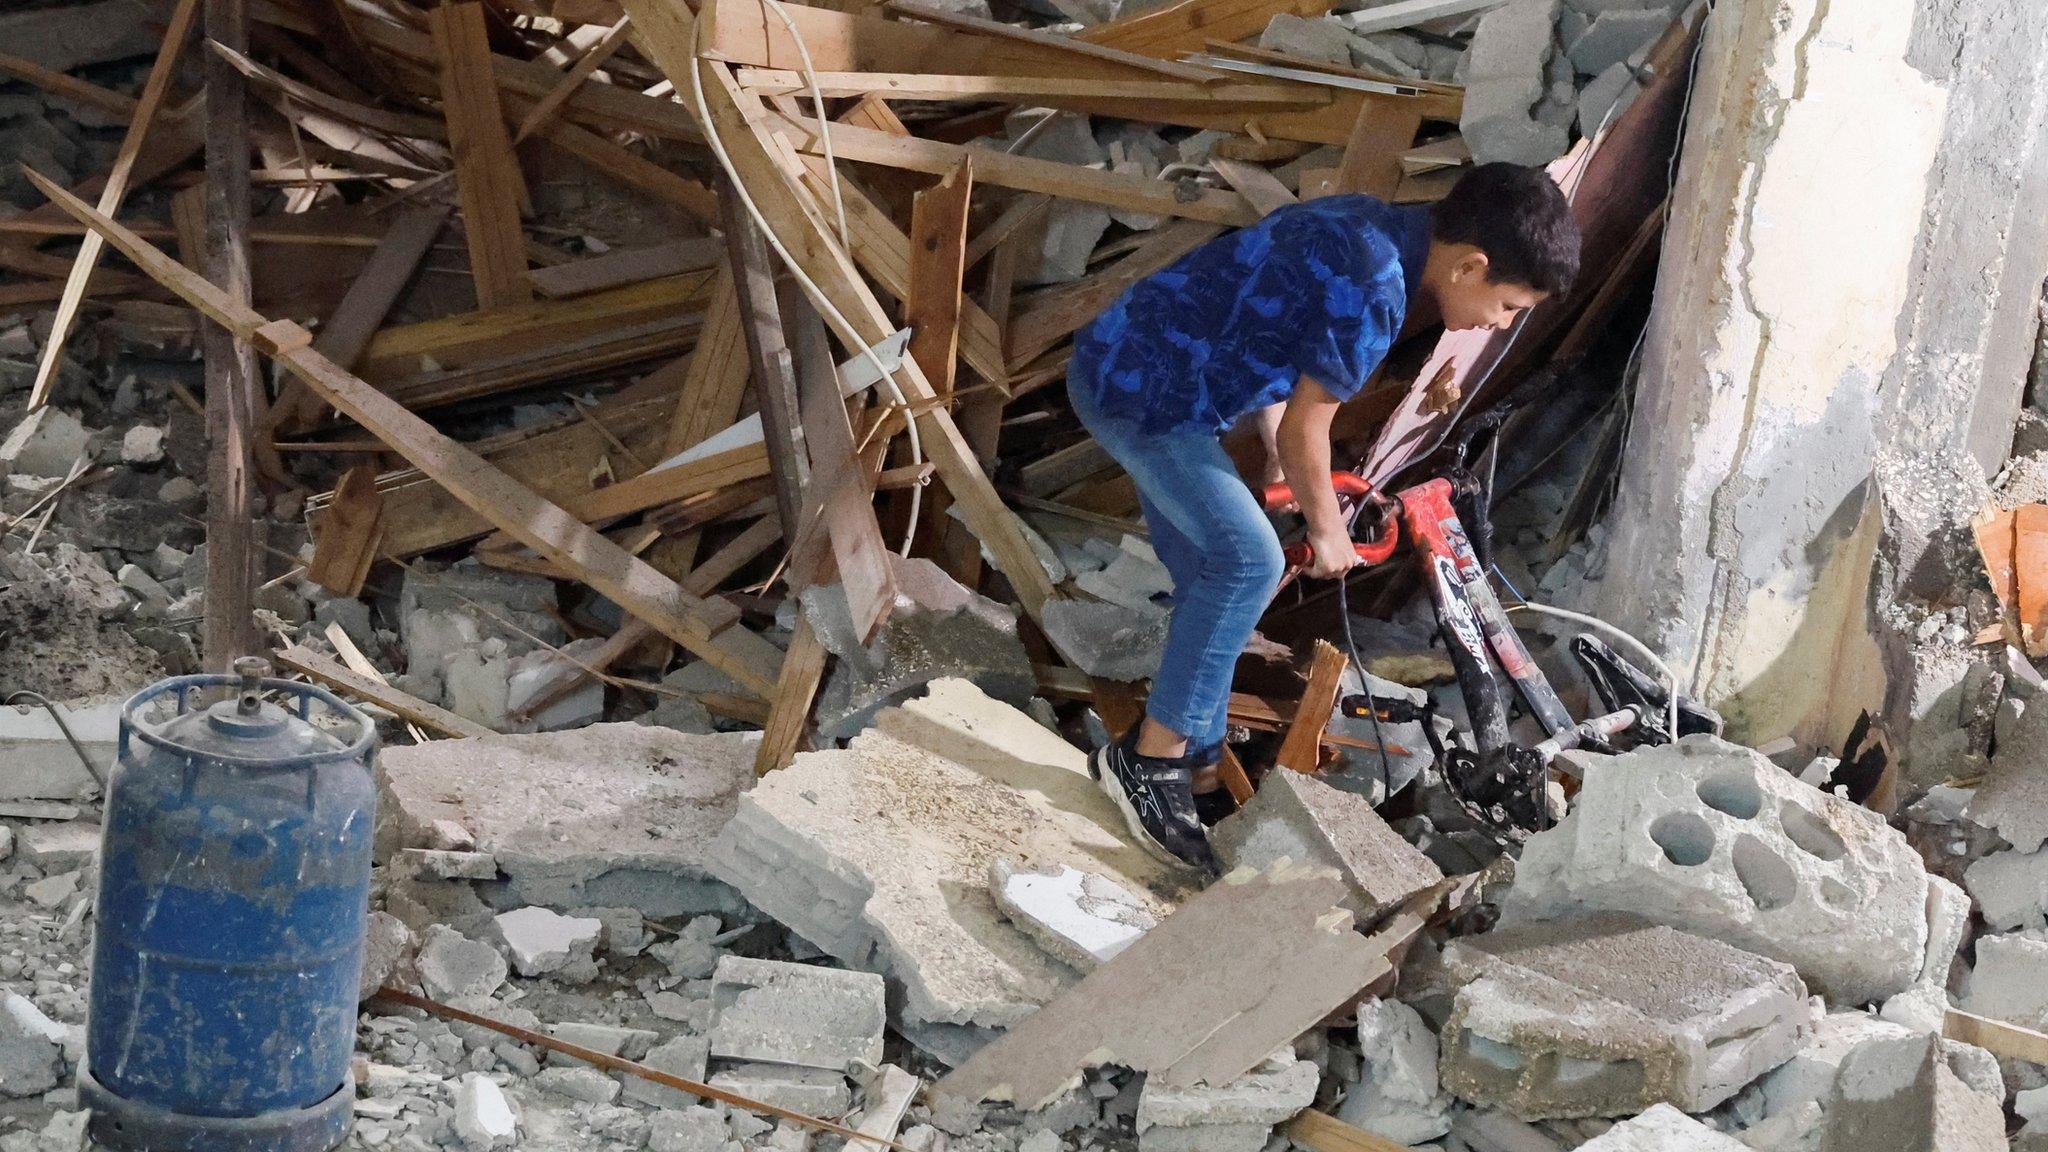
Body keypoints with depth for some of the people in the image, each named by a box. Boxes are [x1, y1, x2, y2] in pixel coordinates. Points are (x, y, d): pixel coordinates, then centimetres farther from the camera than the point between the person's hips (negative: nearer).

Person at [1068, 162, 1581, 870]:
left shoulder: (1370, 229, 5)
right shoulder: (1373, 294, -25)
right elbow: (1304, 431, -14)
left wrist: (1282, 471, 19)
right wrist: (1327, 530, 2)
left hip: (1117, 362, 10)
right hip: (1140, 392, -10)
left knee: (1208, 581, 14)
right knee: (1247, 559, -16)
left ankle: (1194, 753, 23)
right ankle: (1148, 759, -8)